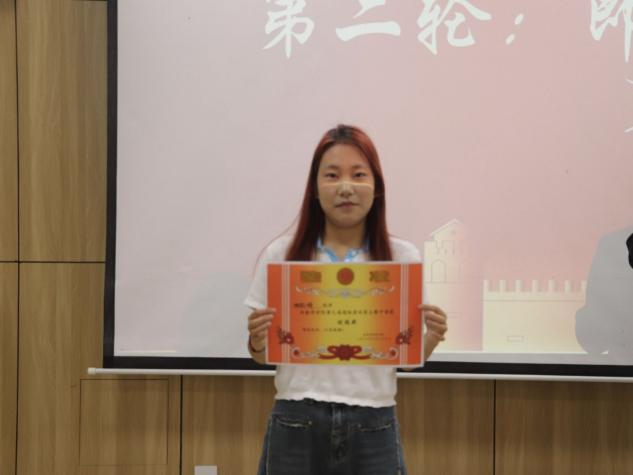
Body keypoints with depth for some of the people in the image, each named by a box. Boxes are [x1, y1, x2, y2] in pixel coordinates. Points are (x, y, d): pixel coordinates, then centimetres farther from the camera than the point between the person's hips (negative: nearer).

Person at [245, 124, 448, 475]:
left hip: (372, 427, 0)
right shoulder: (280, 255, 0)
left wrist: (430, 338, -13)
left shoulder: (403, 257, 1)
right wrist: (257, 342, -15)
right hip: (296, 424, 0)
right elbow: (264, 357, 6)